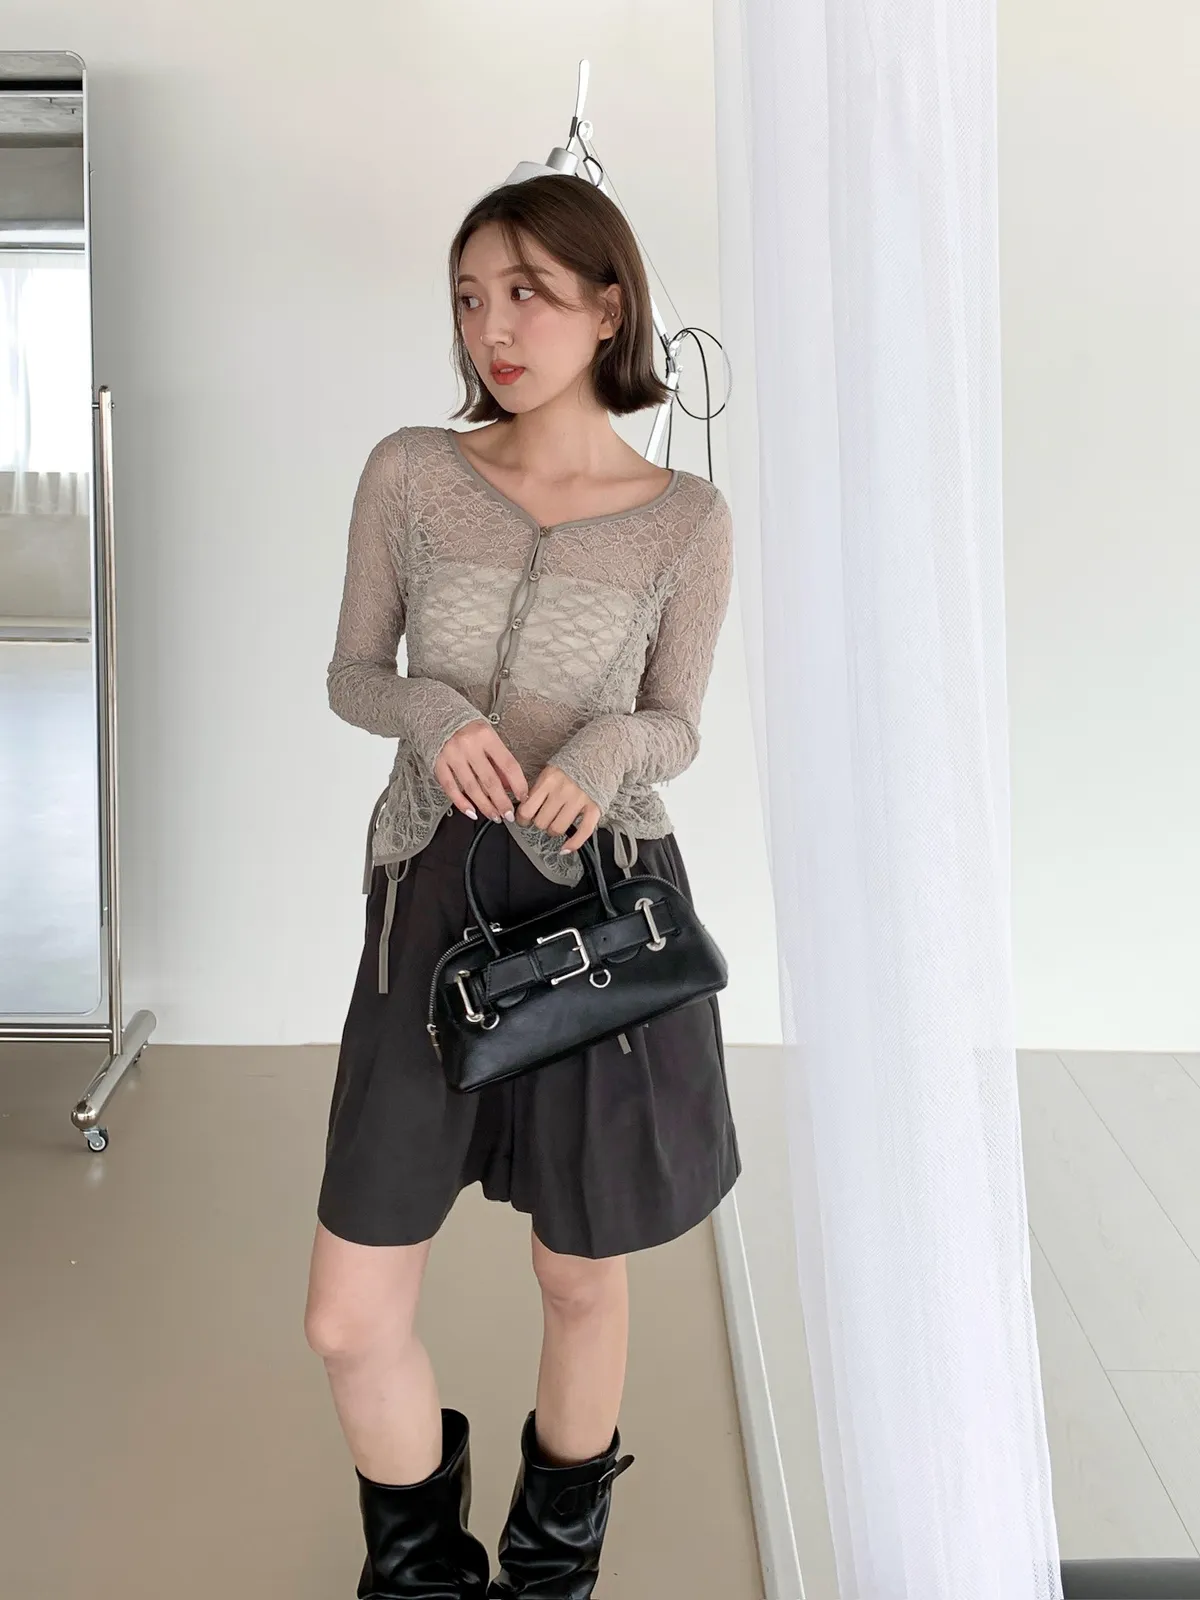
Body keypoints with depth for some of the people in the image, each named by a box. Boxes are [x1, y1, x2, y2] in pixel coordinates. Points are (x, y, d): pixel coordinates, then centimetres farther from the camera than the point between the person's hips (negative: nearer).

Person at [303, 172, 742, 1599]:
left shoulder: (684, 520, -2)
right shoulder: (409, 474, 0)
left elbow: (676, 727, 6)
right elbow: (352, 675, 8)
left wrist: (610, 746, -18)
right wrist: (432, 711, -15)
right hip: (430, 897, 1)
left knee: (581, 1280, 15)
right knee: (350, 1319, 1)